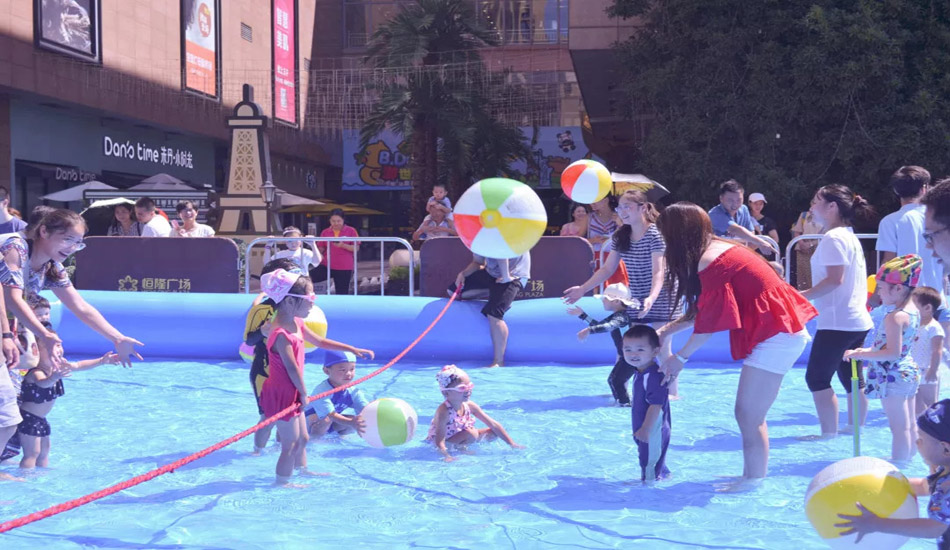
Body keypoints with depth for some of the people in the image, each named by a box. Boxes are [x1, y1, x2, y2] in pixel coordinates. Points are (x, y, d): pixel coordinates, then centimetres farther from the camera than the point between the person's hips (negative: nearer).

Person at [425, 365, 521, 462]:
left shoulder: (470, 406, -11)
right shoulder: (444, 411, -30)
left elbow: (494, 424, -7)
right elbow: (439, 441, -35)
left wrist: (512, 444, -11)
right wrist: (447, 456, -52)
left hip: (458, 440, 7)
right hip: (447, 444, -7)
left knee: (493, 433, -2)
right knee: (471, 434, -30)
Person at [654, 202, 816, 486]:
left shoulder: (709, 261, -18)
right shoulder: (717, 248, 12)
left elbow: (708, 323, -12)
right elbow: (702, 312, 18)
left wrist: (680, 357, 0)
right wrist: (665, 330, 18)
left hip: (775, 335, -10)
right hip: (780, 329, 10)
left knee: (747, 415, -5)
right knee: (750, 414, 16)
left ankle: (754, 483, 3)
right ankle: (751, 476, 23)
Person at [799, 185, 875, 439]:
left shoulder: (833, 238, -14)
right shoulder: (850, 237, 16)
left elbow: (835, 279, -22)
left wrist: (801, 296, -20)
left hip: (838, 322, -10)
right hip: (856, 320, 10)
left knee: (817, 378, -6)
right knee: (851, 379, 13)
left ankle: (829, 433, -6)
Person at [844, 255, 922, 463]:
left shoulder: (894, 318, -24)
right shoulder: (913, 311, 6)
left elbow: (893, 353, -28)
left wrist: (860, 354, -25)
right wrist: (868, 350, 14)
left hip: (893, 376, -10)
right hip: (909, 372, 10)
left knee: (899, 426, -4)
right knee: (909, 425, 19)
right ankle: (909, 458, 30)